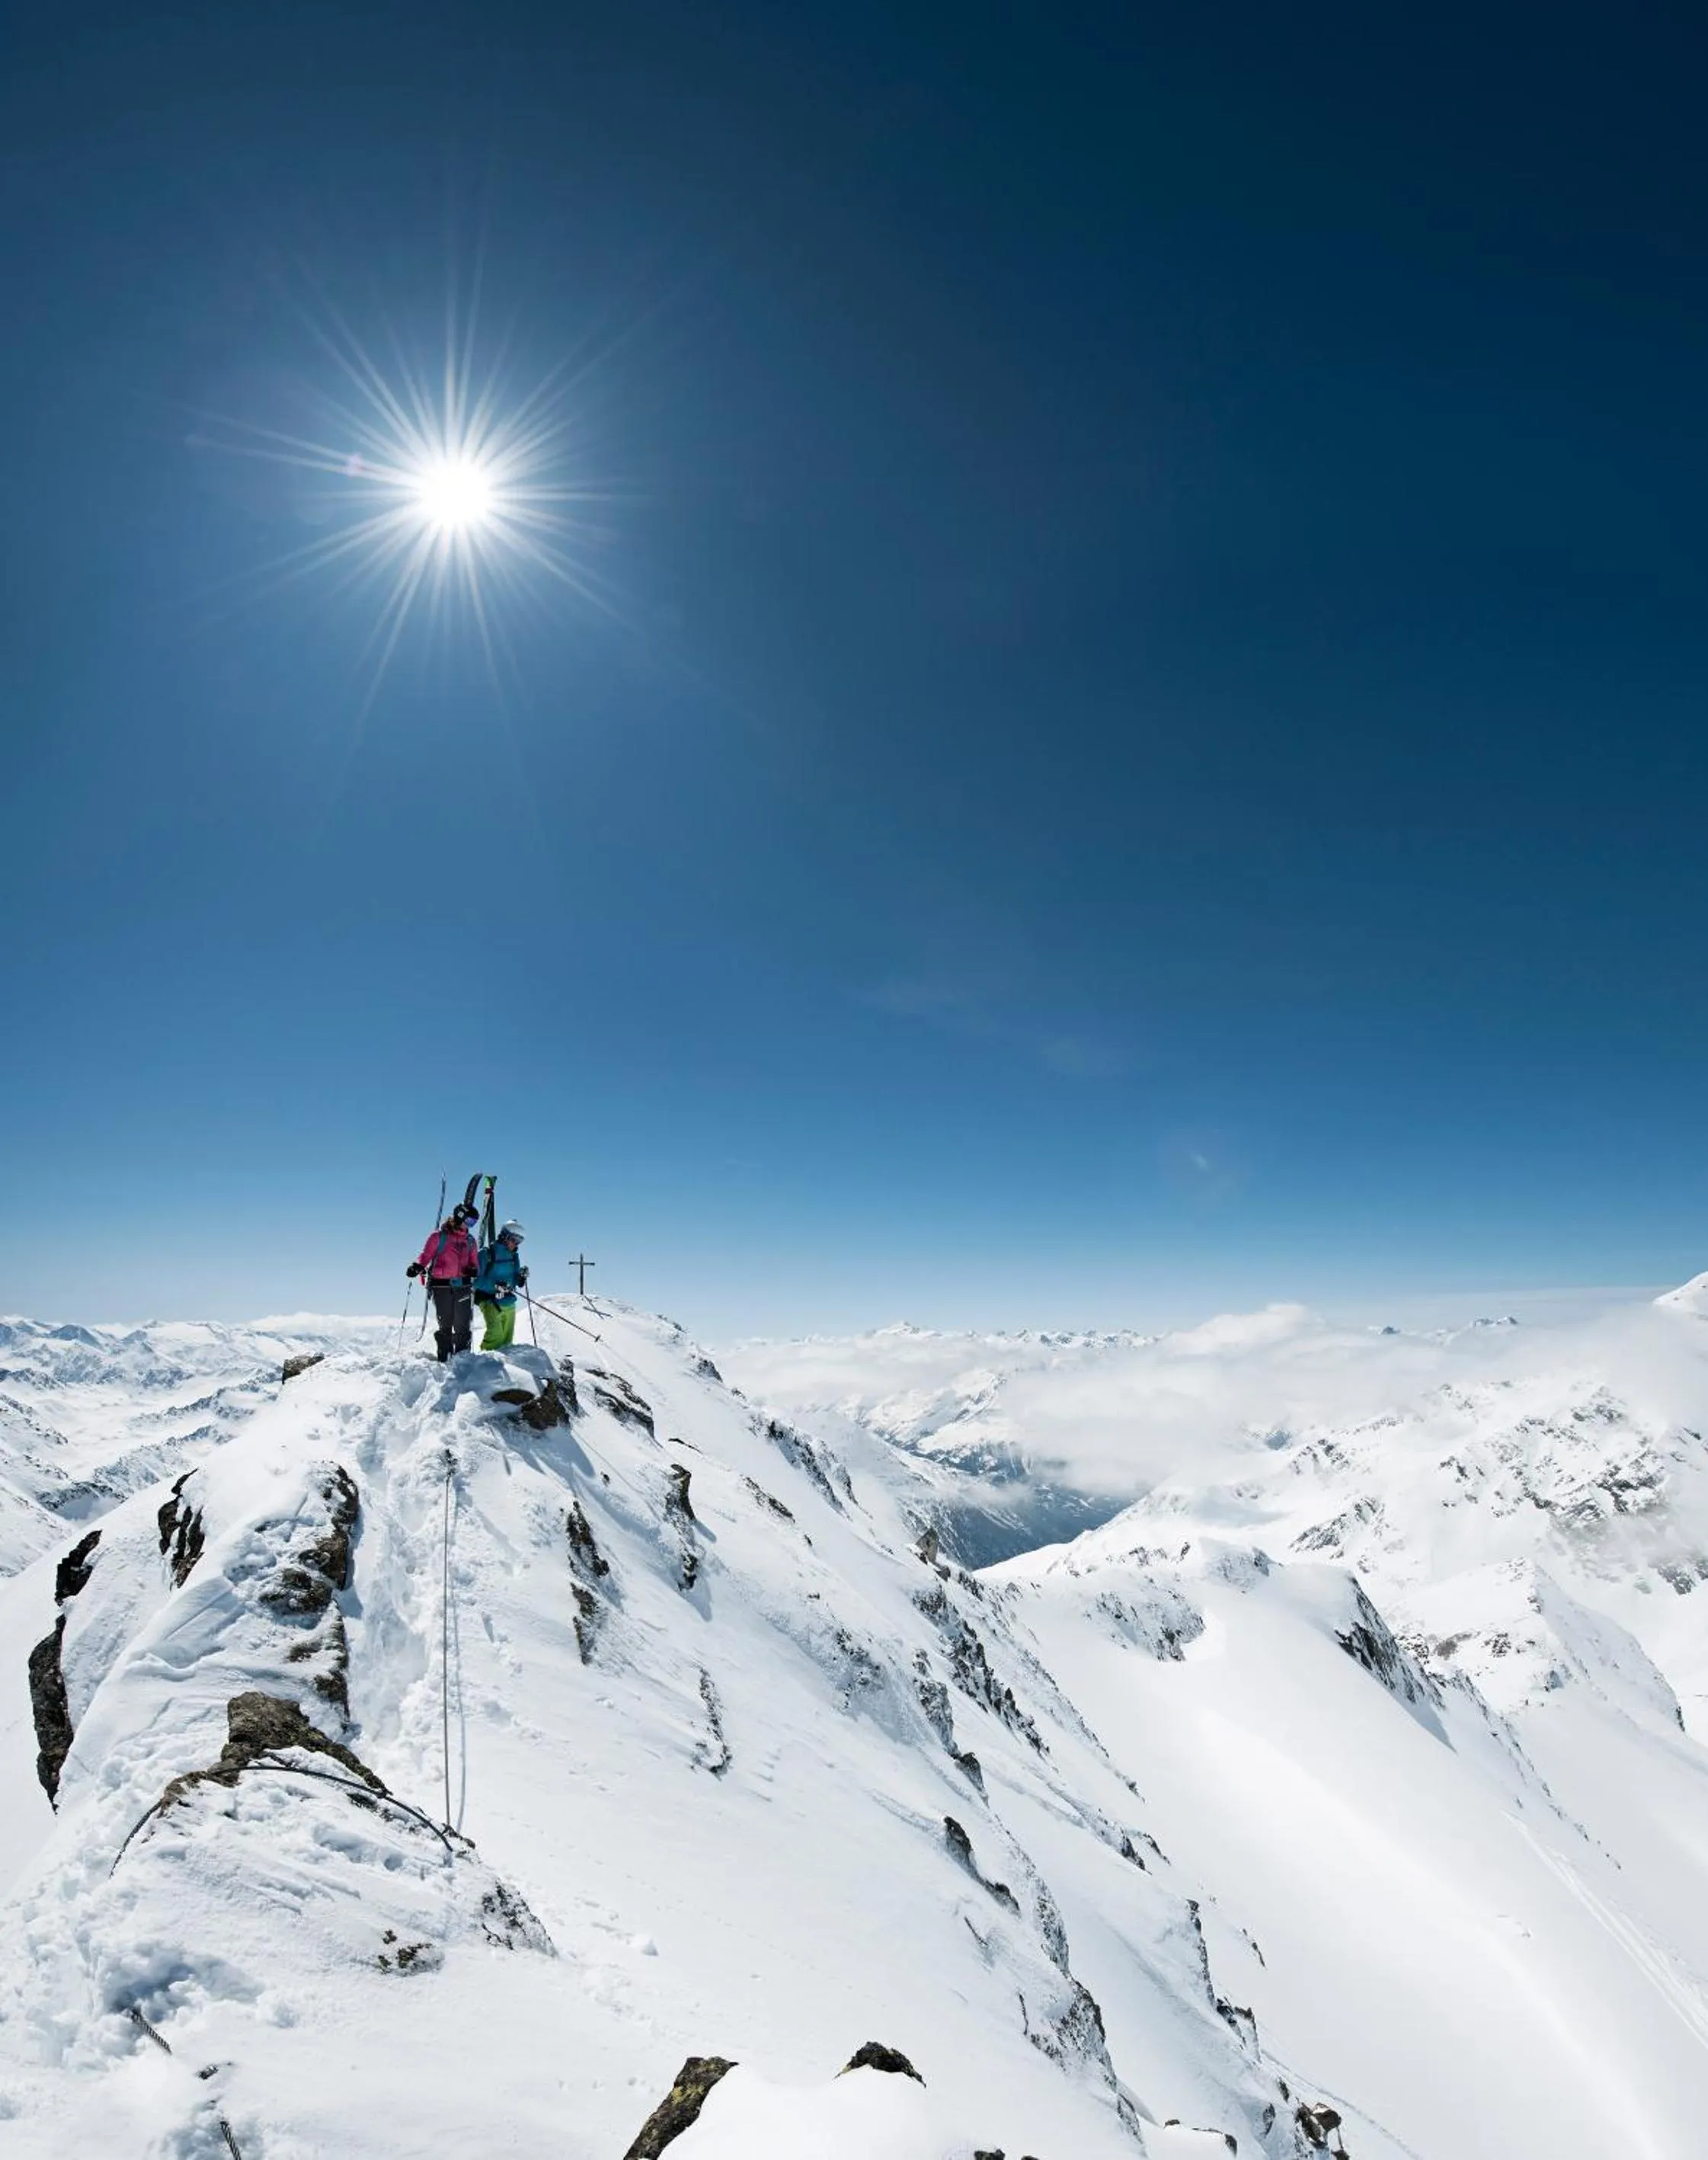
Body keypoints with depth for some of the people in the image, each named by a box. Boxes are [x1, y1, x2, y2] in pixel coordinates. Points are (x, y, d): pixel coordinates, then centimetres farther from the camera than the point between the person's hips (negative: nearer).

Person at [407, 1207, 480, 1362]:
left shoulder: (469, 1241, 16)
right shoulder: (439, 1237, 2)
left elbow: (475, 1262, 19)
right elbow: (426, 1255, -1)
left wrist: (473, 1270, -3)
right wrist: (418, 1266, -21)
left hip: (463, 1286, 4)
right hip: (441, 1286, -4)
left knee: (463, 1326, 2)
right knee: (445, 1325, -1)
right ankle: (444, 1358, 6)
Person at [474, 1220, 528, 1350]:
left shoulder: (514, 1256, 12)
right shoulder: (487, 1254, -8)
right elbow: (476, 1280, -14)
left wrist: (521, 1277, -5)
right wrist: (495, 1286, -25)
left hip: (509, 1303, 7)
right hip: (491, 1302, -6)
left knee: (507, 1338, 8)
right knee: (496, 1336, -17)